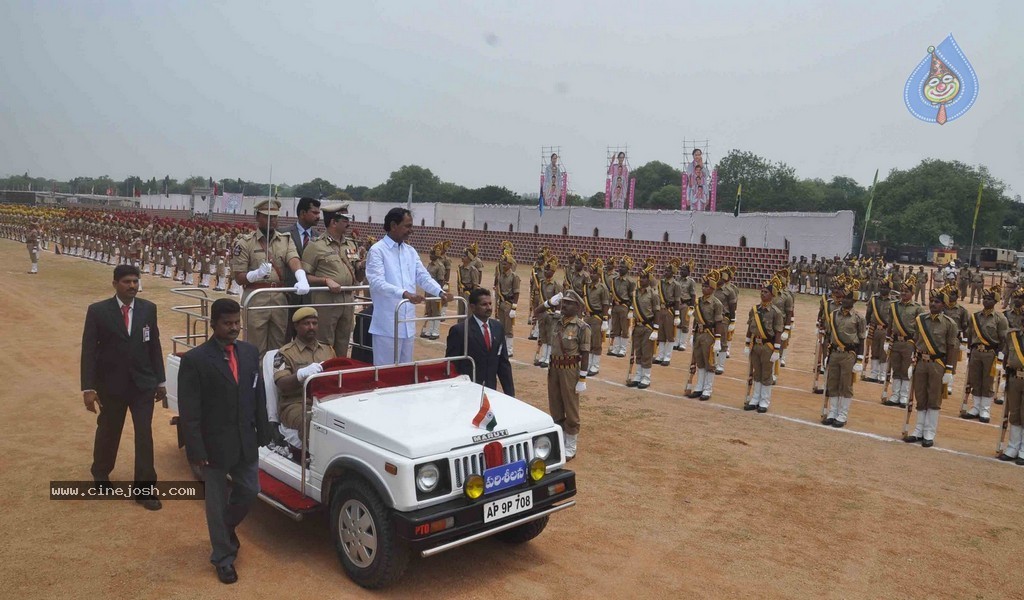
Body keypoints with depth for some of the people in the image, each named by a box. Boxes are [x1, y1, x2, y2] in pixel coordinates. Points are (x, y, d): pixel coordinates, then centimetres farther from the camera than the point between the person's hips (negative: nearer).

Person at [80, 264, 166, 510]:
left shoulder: (148, 308, -1)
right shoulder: (98, 311, -9)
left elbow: (154, 345, 4)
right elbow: (88, 351, -9)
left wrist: (160, 381, 5)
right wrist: (88, 388, -13)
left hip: (143, 384, 1)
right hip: (111, 385, -1)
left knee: (144, 435, 0)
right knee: (108, 432, 18)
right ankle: (101, 473, 45)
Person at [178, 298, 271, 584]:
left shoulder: (250, 352, 2)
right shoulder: (194, 359, -14)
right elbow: (188, 411, -13)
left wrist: (262, 433, 8)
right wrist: (196, 450, -15)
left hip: (246, 441, 5)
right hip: (214, 444, -5)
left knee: (249, 491, 15)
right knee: (217, 501, 10)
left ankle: (227, 528, 46)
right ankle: (223, 557, 27)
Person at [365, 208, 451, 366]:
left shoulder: (411, 251, 13)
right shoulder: (377, 250, -8)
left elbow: (423, 277, 9)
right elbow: (377, 282, -21)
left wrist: (440, 292, -11)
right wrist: (404, 294, -34)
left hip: (408, 323, 7)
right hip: (387, 325, -7)